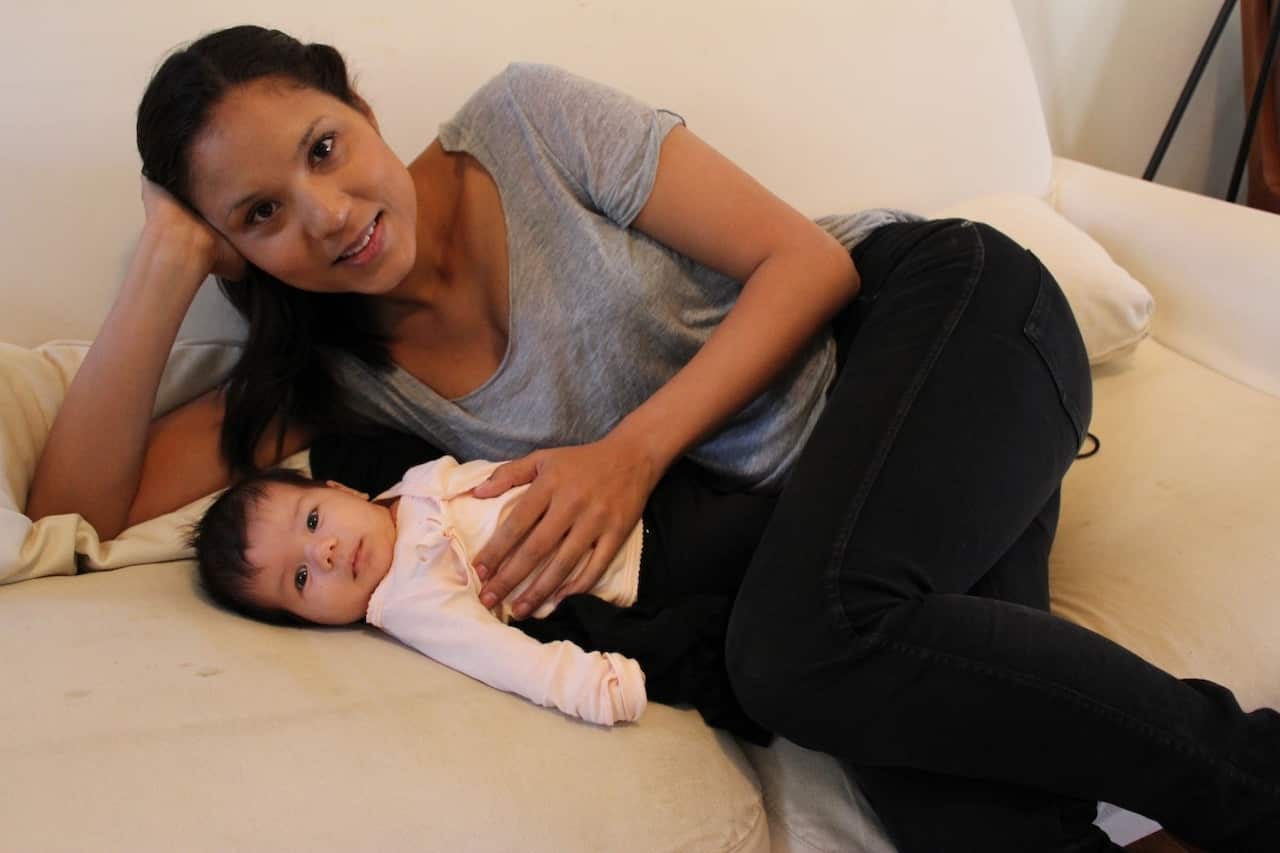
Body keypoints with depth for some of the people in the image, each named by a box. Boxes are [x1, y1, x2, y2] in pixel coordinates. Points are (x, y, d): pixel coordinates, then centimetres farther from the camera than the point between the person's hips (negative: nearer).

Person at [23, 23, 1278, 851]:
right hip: (803, 490, 3)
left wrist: (634, 447, -21)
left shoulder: (522, 121, -10)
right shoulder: (333, 367, 1)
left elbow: (809, 259, -10)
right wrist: (164, 265, -12)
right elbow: (78, 510, -5)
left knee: (801, 644, -33)